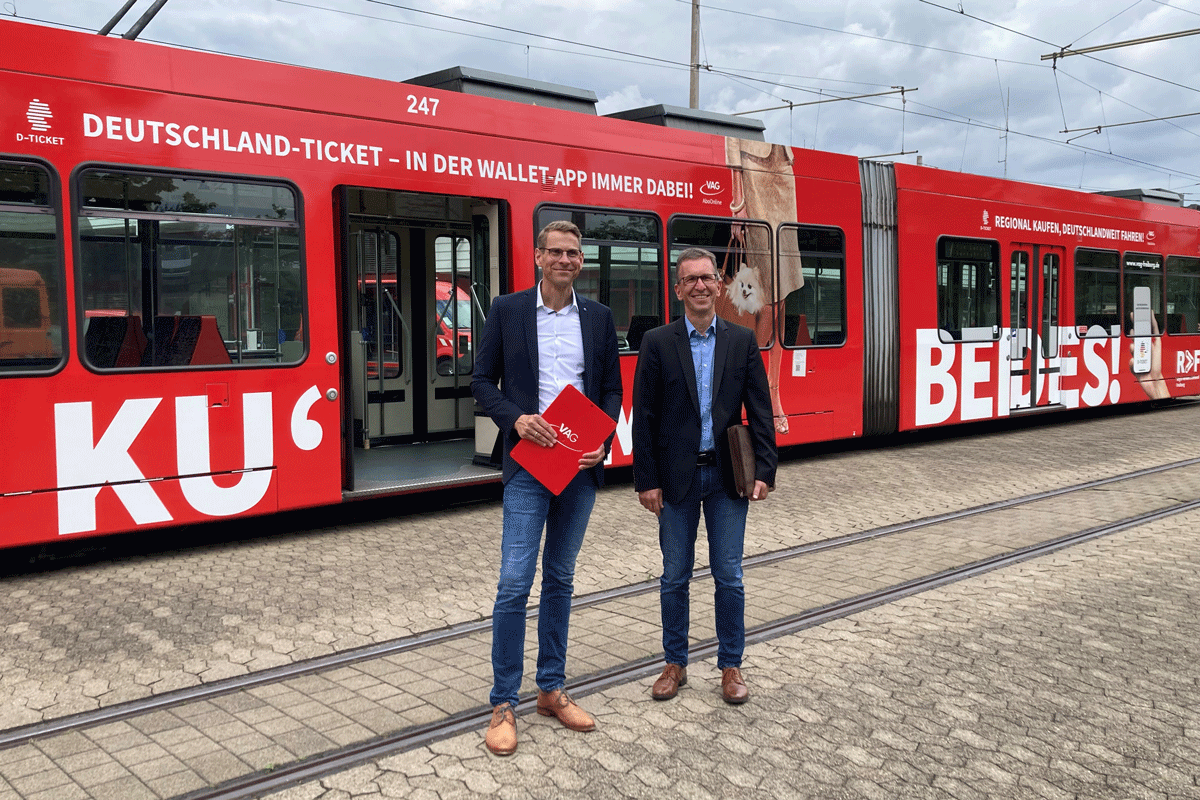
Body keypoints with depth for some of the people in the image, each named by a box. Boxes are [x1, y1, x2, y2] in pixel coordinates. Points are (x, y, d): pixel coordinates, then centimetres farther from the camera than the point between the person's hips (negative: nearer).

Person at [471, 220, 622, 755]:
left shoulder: (599, 317, 8)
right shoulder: (507, 310, 2)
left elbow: (612, 389, 10)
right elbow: (482, 381, 2)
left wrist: (603, 440, -7)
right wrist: (515, 418, -16)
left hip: (580, 466, 3)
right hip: (528, 461, -3)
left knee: (560, 579, 12)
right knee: (515, 582, -6)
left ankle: (551, 689, 24)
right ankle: (503, 705, 6)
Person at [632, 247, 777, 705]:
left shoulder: (742, 341, 4)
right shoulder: (658, 343, -1)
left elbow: (759, 411, 2)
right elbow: (644, 417, -2)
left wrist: (764, 470, -6)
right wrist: (646, 480, -6)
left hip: (727, 476, 1)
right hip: (676, 477, 0)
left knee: (729, 576, 7)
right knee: (675, 577, 9)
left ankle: (730, 666, 22)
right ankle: (675, 663, 24)